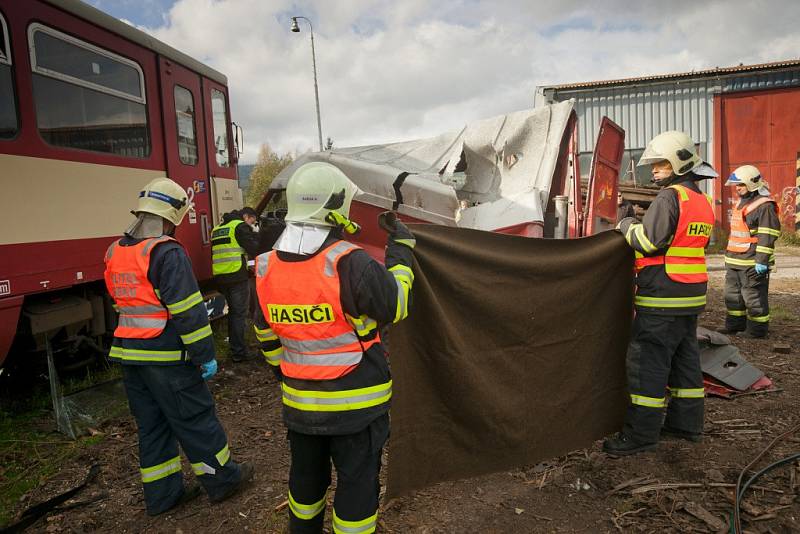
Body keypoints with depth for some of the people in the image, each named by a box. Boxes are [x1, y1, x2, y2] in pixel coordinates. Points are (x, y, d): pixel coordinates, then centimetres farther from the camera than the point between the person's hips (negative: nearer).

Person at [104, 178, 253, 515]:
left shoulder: (115, 252, 9)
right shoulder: (166, 252, -18)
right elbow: (187, 311, -20)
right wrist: (205, 354, -13)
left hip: (129, 354, 8)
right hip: (165, 357, -8)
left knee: (152, 424, 16)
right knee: (195, 419, 6)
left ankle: (162, 494, 27)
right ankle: (222, 479, 21)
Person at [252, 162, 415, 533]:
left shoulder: (266, 268, -4)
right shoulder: (349, 263, -23)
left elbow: (266, 336, 7)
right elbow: (394, 307, -10)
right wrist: (401, 252, 1)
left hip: (299, 402, 6)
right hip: (356, 404, -6)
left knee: (306, 476, 25)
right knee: (357, 482, 13)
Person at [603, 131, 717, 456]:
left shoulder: (669, 198, -13)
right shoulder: (702, 202, 16)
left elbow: (649, 242, -19)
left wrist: (627, 225, -2)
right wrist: (638, 225, 13)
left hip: (662, 297, -10)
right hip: (690, 296, 10)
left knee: (647, 362, -5)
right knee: (685, 359, 15)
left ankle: (641, 434, 1)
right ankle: (686, 424, 25)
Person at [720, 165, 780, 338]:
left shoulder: (765, 206, -13)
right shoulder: (741, 203, 17)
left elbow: (767, 237, -18)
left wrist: (762, 262, -22)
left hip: (752, 263, -9)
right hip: (734, 261, 9)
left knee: (754, 297, -1)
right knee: (732, 294, 15)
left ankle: (758, 329, 11)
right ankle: (735, 324, 26)